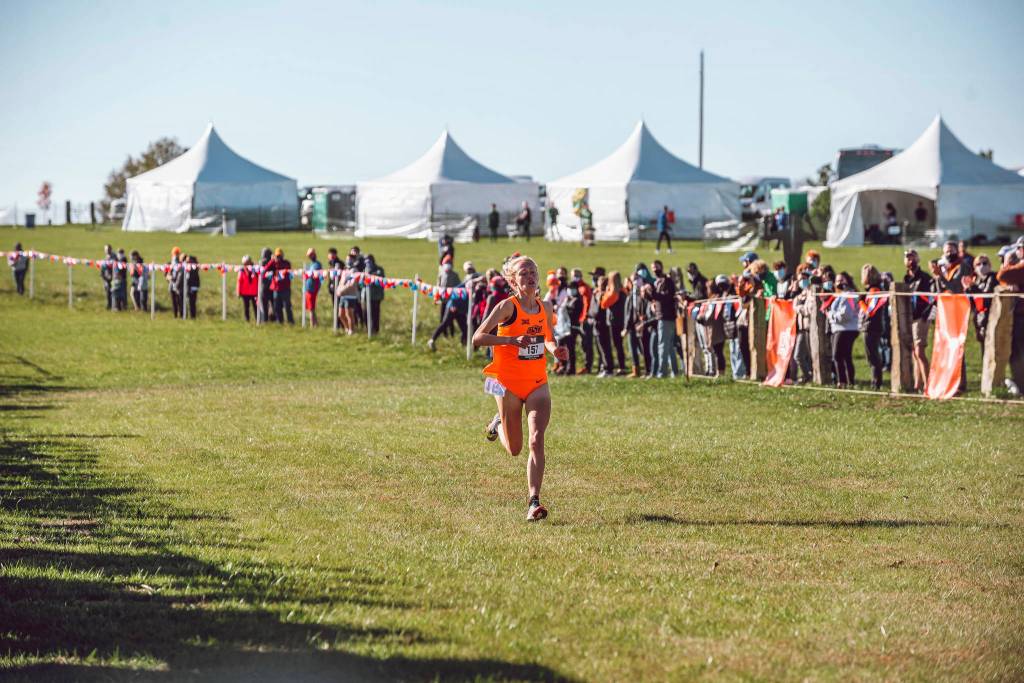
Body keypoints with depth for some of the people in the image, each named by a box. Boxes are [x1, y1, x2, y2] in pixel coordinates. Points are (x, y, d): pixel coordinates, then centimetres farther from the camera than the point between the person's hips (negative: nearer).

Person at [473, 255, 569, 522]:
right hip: (509, 383, -3)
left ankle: (534, 503, -17)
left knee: (537, 441, -15)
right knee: (514, 449, 10)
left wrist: (554, 349, 1)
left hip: (538, 383, 3)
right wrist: (512, 340, -26)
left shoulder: (545, 308, 6)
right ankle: (499, 424, 45)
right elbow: (478, 338, -15)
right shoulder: (508, 306, -10)